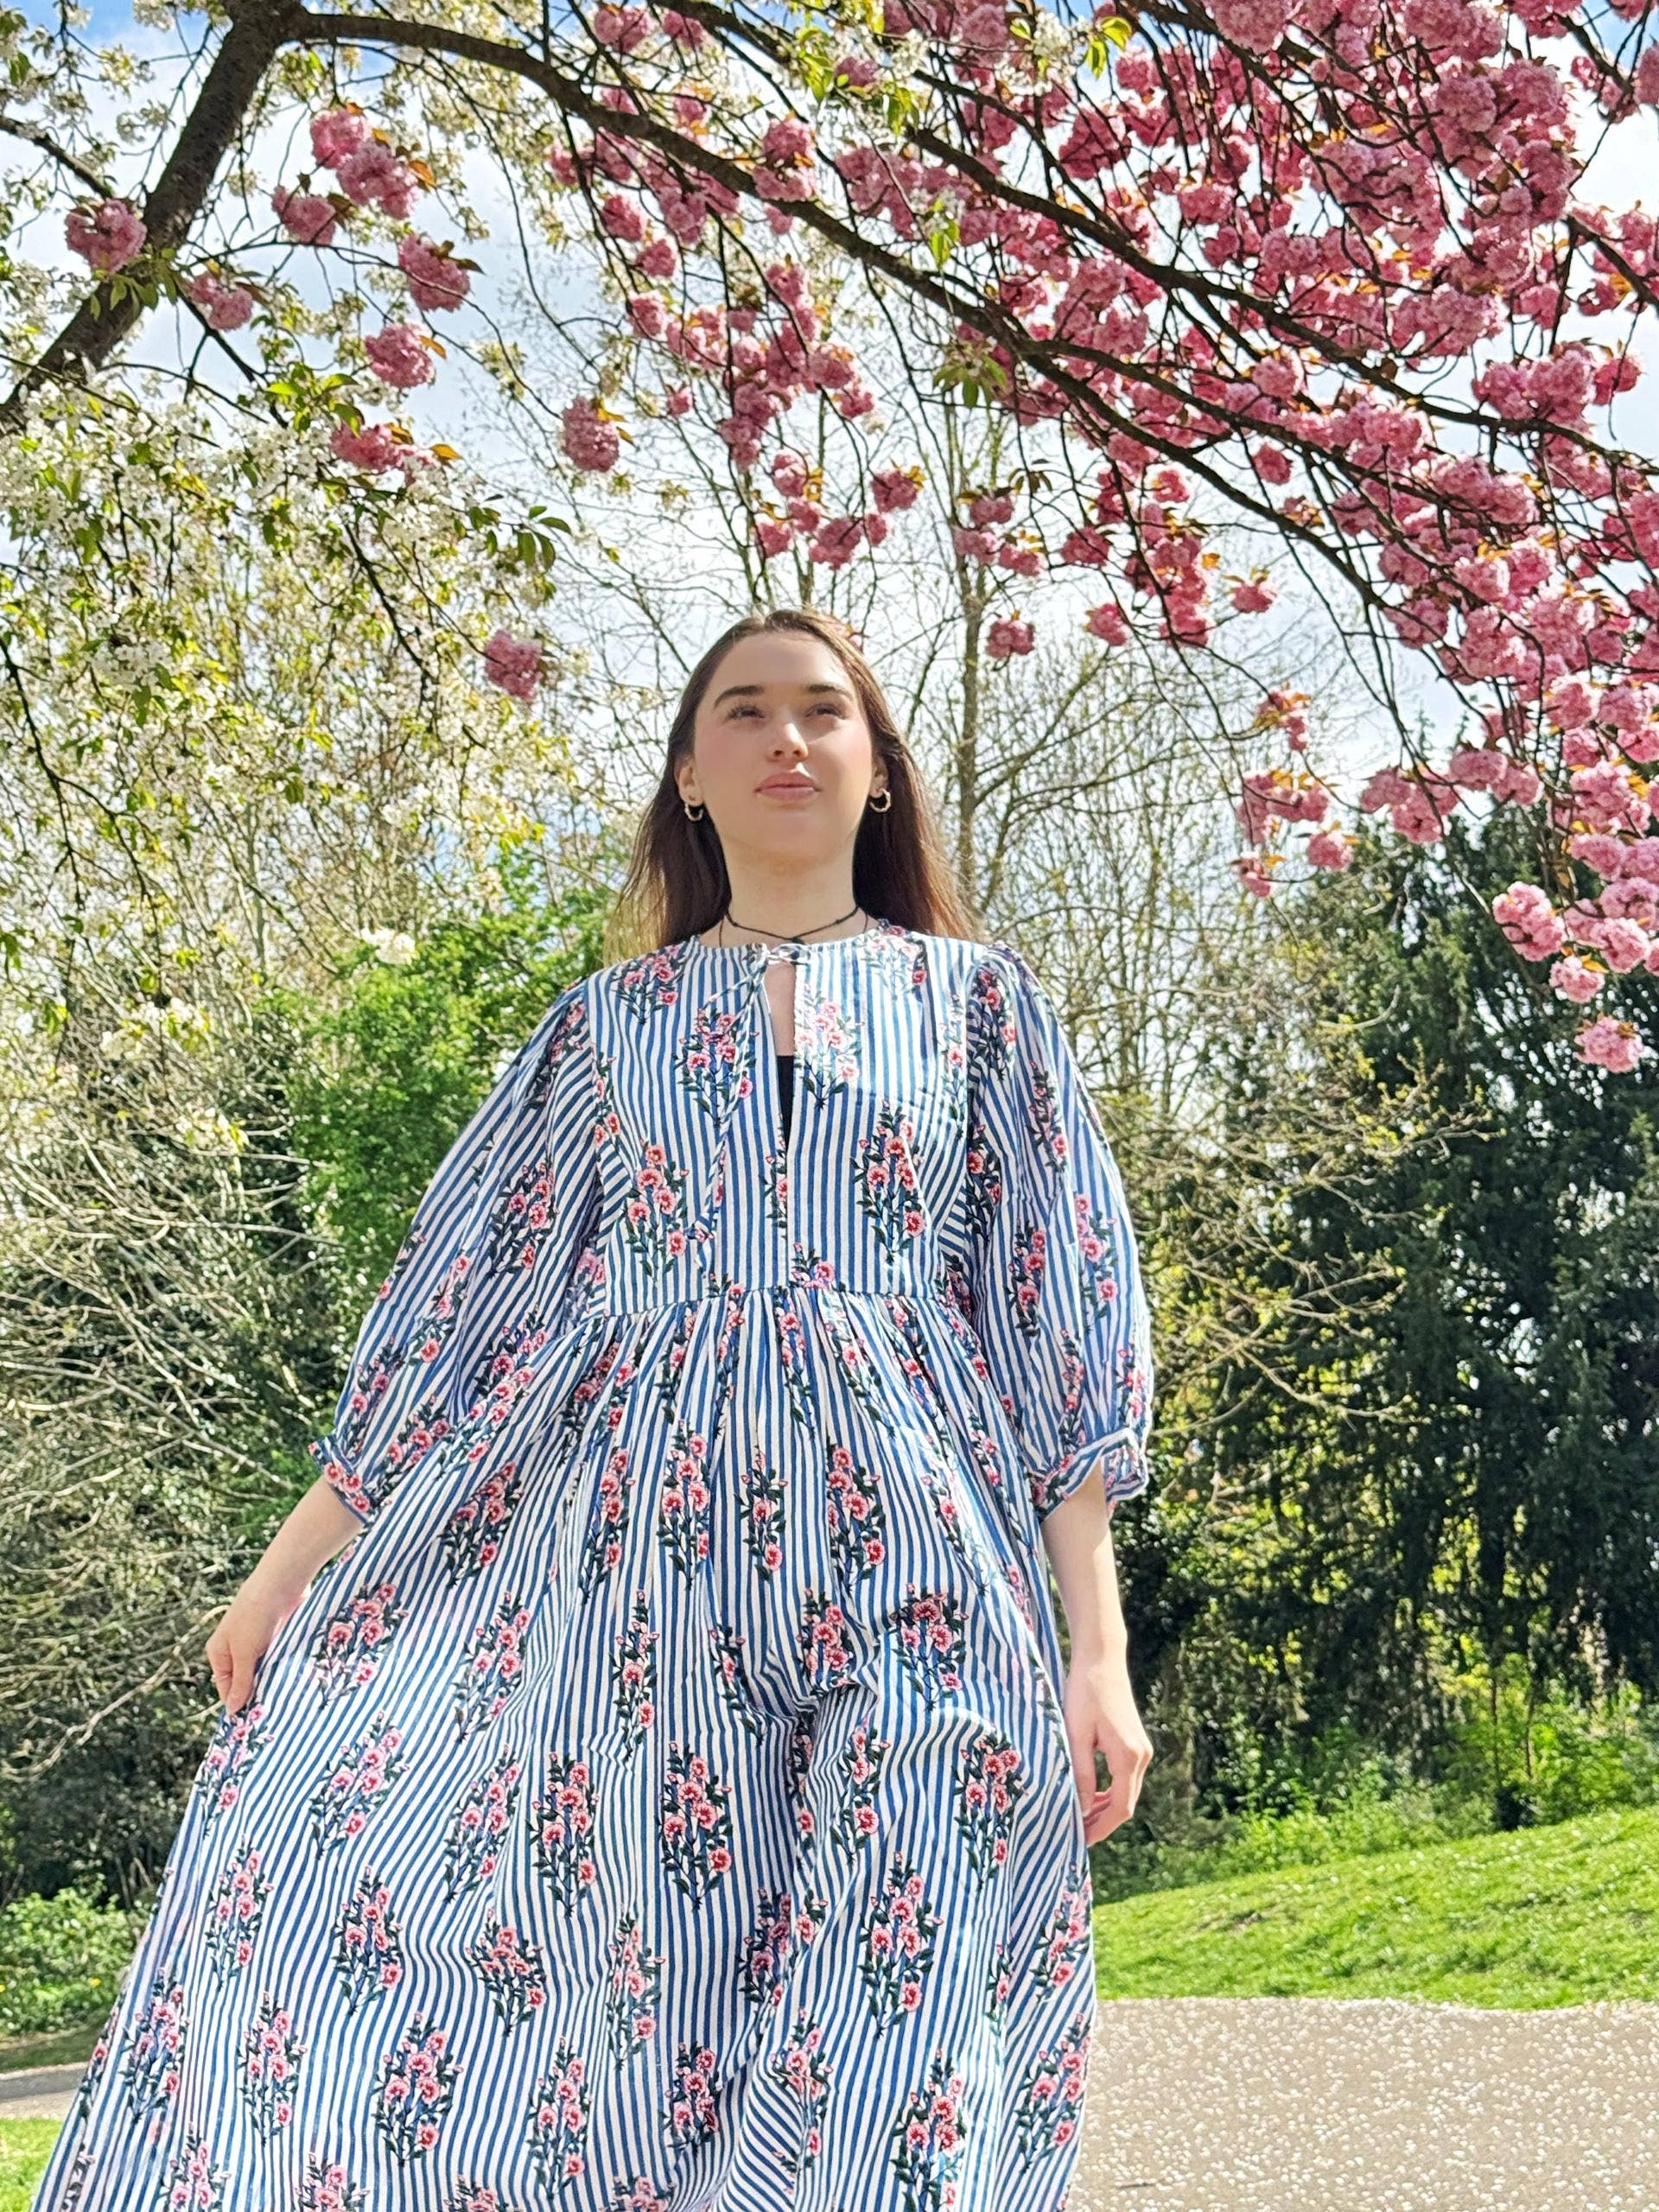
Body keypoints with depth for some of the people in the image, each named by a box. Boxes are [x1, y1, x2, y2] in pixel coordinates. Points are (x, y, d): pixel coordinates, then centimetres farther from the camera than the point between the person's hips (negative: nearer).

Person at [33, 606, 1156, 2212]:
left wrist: (1097, 1643, -3)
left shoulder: (975, 998, 11)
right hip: (618, 1552, 2)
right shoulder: (607, 1020, 15)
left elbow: (1066, 1315, 6)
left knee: (880, 2060, -5)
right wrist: (289, 1568, 8)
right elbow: (463, 1294, 14)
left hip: (903, 1580, -1)